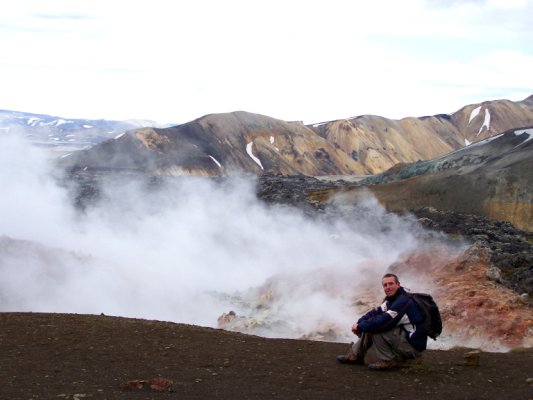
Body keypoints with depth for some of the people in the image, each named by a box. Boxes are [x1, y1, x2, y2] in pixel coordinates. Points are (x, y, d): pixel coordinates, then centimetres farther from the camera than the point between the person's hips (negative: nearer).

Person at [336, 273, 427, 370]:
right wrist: (359, 323, -8)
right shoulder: (392, 300, 9)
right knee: (371, 325, 7)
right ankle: (356, 355, 14)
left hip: (414, 346, -10)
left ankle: (389, 361, -9)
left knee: (375, 327, -21)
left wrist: (360, 326, -16)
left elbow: (383, 321, -29)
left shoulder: (403, 302, -23)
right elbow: (375, 312, 9)